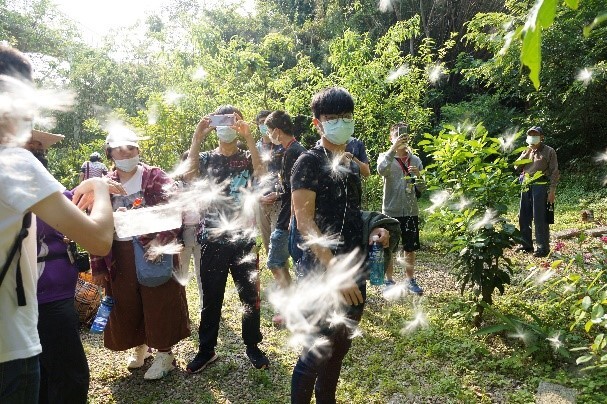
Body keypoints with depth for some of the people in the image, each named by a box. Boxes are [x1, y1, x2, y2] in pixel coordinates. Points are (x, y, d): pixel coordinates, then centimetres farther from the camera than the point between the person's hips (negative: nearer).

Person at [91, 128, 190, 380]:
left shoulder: (156, 177, -4)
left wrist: (162, 238, -26)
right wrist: (98, 266, 6)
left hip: (154, 250, -4)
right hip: (120, 258, 4)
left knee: (159, 305, 5)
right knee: (126, 308, 13)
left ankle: (164, 354, 23)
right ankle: (140, 347, 37)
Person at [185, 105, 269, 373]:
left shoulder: (247, 158, 5)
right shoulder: (206, 158, 7)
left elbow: (262, 173, -18)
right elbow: (189, 175, -14)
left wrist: (248, 137, -22)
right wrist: (197, 137, -19)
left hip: (244, 240, 0)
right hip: (212, 240, 1)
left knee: (250, 296, 8)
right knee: (211, 299, 11)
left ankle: (252, 346, 27)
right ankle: (206, 350, 27)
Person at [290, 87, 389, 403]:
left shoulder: (351, 165, 12)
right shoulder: (309, 162, -10)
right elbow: (305, 223, -17)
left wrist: (373, 229, 3)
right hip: (322, 273, -7)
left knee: (340, 348, 18)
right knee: (317, 352, 1)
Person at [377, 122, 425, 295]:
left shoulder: (415, 160, 7)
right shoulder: (386, 157, -2)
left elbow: (422, 188, 4)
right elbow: (381, 170, -27)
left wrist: (418, 175, -16)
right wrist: (394, 148, -31)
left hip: (411, 211, 3)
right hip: (391, 211, -3)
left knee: (410, 249, 12)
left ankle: (410, 280, 26)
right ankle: (389, 281, 20)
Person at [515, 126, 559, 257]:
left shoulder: (549, 151, 1)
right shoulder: (526, 151, 17)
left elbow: (554, 172, -4)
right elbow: (517, 168, 9)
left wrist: (552, 191, -11)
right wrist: (526, 154, -2)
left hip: (540, 186, -6)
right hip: (526, 185, 6)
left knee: (540, 217, -7)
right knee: (523, 216, 8)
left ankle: (543, 247, -2)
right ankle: (526, 244, 19)